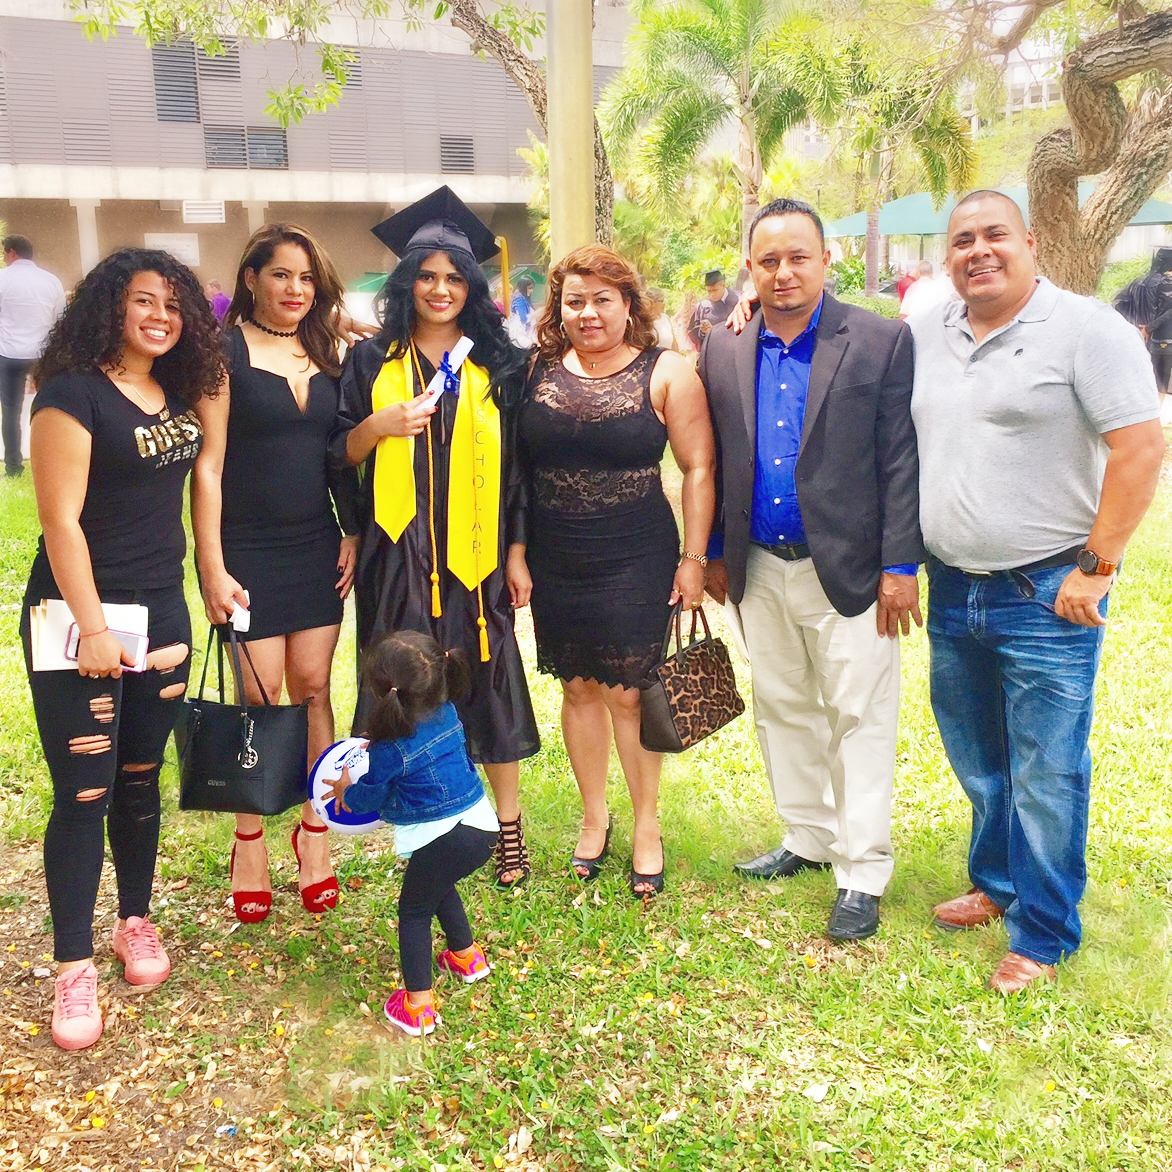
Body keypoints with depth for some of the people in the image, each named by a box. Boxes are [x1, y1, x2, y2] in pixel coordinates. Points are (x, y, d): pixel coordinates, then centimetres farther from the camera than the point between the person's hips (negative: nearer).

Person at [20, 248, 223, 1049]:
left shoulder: (177, 394, 9)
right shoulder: (72, 394, -12)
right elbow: (60, 519, -16)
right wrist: (93, 627, -19)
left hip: (162, 615, 6)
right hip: (78, 619, -6)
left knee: (141, 780, 15)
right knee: (85, 792, -2)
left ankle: (136, 920, 32)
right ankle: (74, 967, 10)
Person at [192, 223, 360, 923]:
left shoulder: (328, 354, 10)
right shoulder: (226, 352, -5)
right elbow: (207, 465, -9)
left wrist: (353, 534, 7)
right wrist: (212, 568, -13)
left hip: (317, 549, 4)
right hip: (248, 551, -4)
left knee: (312, 688, 6)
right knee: (261, 697, 0)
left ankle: (315, 830, 19)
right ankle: (250, 843, 16)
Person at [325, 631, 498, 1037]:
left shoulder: (391, 751, -17)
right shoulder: (448, 713, 0)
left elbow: (372, 796, 1)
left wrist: (346, 792, 23)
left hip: (442, 841, -7)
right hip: (482, 824, 7)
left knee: (413, 911, 11)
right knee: (439, 887, 32)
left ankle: (417, 1006, 12)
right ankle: (467, 955, 48)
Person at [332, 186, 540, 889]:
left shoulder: (499, 366, 6)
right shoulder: (372, 363, 7)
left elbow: (516, 463, 5)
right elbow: (341, 454, 7)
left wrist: (518, 553, -1)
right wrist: (378, 426, -14)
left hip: (476, 553, 0)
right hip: (399, 553, 1)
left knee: (489, 680, 1)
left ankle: (509, 827, 14)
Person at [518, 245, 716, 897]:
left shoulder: (667, 374, -3)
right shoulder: (540, 371, 5)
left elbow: (699, 469, -3)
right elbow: (515, 464, 10)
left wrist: (694, 558, -6)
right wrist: (514, 552, 6)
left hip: (637, 562, -3)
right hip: (556, 564, 3)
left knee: (628, 693, 0)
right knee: (579, 689, 11)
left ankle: (648, 830, 19)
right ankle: (594, 819, 29)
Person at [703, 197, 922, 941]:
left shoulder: (882, 342, -7)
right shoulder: (724, 351, 5)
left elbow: (900, 460, -8)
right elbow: (714, 461, 10)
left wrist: (900, 567, -12)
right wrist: (714, 554, 9)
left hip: (847, 569, -4)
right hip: (760, 568, 5)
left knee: (859, 719, 3)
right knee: (781, 709, 16)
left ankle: (863, 873, 15)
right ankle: (810, 838, 34)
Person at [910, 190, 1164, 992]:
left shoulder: (1086, 328, -9)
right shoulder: (925, 336, 8)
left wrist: (1097, 566, -15)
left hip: (1046, 595, -6)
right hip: (952, 590, 6)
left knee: (1046, 773, 2)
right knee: (976, 760, 19)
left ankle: (1042, 935, 18)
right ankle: (998, 883, 39)